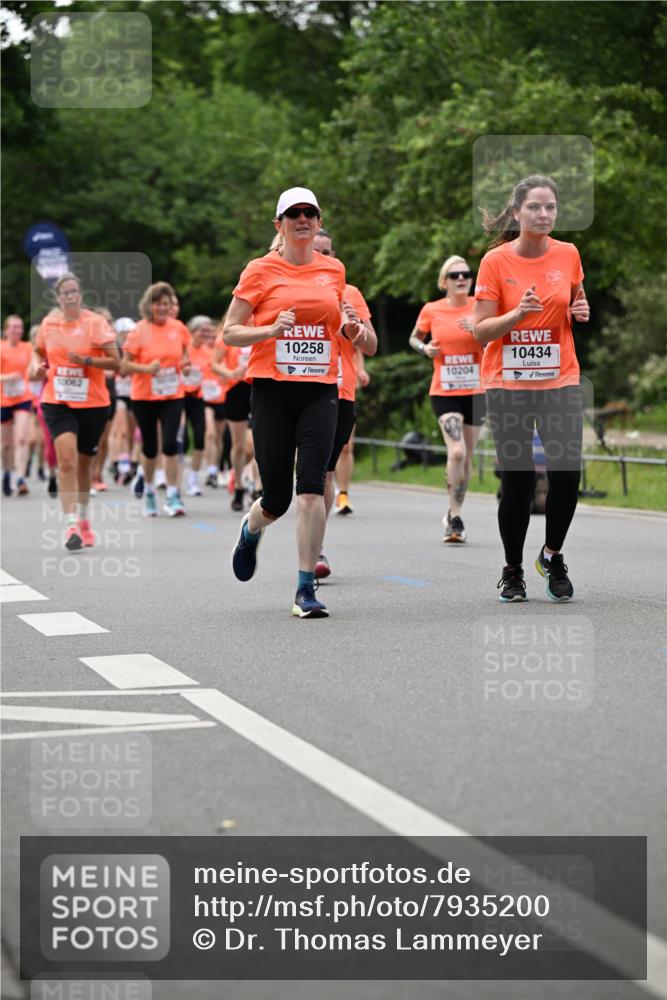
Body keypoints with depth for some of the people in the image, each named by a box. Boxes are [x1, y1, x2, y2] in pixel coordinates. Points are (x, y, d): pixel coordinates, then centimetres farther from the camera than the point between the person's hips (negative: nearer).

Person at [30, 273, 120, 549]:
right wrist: (37, 366, 1)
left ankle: (83, 519, 34)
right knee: (67, 461, -18)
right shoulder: (48, 323, 3)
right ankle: (72, 525, -21)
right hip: (57, 402, 1)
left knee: (84, 465, 12)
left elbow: (115, 362, -9)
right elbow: (38, 351, 22)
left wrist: (86, 360, -23)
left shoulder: (96, 322, -6)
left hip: (93, 404, 0)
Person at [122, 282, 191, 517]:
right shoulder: (139, 331, -9)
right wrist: (146, 368, -23)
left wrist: (186, 365, -5)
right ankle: (148, 492, 29)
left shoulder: (179, 328, 1)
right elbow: (124, 366, -7)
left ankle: (172, 496, -4)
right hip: (144, 397, -1)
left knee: (170, 444, -11)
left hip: (172, 395, 1)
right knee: (149, 447, 8)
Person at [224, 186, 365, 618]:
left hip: (320, 391, 2)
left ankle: (306, 589, -10)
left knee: (312, 486, -13)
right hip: (272, 388, -2)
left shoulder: (334, 270, 11)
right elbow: (230, 332, 1)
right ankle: (251, 531, 39)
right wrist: (271, 329, -16)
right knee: (277, 497, 2)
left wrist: (352, 329, 6)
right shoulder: (261, 270, 1)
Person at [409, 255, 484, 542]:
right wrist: (424, 349, -5)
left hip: (475, 391, 2)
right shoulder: (431, 311, 0)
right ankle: (455, 519, -11)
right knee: (456, 451, -20)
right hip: (444, 392, -2)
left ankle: (454, 514, 27)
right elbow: (414, 338, 16)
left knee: (466, 456, 9)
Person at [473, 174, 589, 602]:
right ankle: (513, 570, 17)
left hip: (561, 382, 2)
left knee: (567, 474, -7)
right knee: (517, 480, -2)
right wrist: (518, 313, -23)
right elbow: (481, 331, -7)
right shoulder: (496, 261, -6)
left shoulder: (568, 255, 2)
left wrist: (581, 311, -2)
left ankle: (552, 556, 18)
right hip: (508, 385, -2)